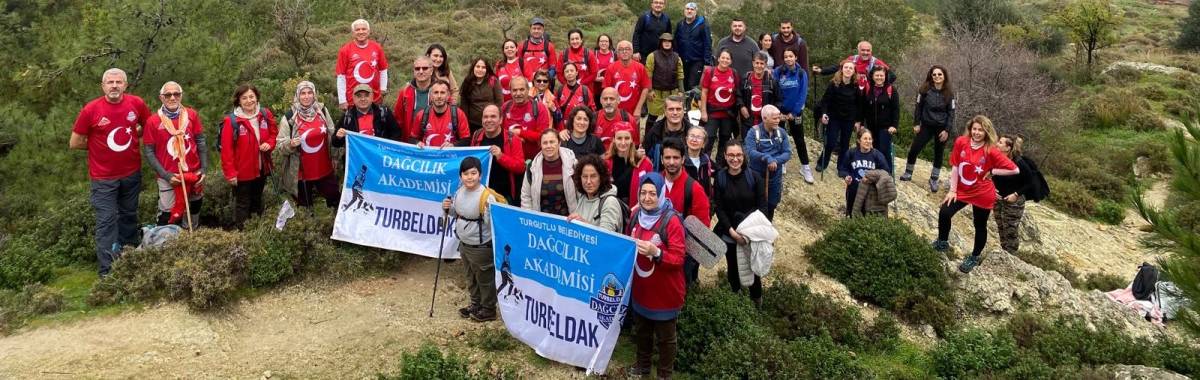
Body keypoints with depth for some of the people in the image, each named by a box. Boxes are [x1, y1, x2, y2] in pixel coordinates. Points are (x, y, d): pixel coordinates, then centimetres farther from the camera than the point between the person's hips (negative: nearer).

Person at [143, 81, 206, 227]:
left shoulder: (191, 115, 0)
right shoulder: (153, 121, -7)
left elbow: (201, 142, 6)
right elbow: (148, 152, -4)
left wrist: (204, 168, -2)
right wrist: (166, 175, -12)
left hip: (194, 176, 3)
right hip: (168, 178, -3)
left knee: (192, 217, 17)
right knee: (168, 219, 1)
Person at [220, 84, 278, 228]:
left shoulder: (265, 115, -3)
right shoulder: (232, 121, -18)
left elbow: (274, 134, 12)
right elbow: (226, 150, -17)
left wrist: (269, 144, -11)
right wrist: (230, 173, -18)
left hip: (261, 169, 5)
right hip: (242, 172, -5)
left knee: (257, 202, 22)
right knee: (242, 205, 7)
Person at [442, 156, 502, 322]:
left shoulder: (486, 196, -24)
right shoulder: (459, 192, -1)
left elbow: (492, 222, -23)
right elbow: (457, 213, 15)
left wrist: (492, 214, -41)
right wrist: (448, 208, -1)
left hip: (481, 246, -8)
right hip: (464, 243, 8)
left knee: (484, 278, 8)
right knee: (471, 276, 23)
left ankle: (489, 309, 23)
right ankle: (476, 304, 40)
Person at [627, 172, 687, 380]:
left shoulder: (672, 221, -21)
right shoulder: (636, 214, -1)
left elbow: (678, 258, -24)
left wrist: (656, 252, -38)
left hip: (664, 293, -6)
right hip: (640, 289, 6)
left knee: (665, 337, 13)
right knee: (641, 331, 26)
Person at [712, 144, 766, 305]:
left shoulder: (754, 177, -7)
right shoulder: (720, 178, -5)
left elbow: (762, 206, -5)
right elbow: (718, 208, -6)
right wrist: (732, 231, -16)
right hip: (729, 234, 1)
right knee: (733, 267, 13)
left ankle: (757, 300, 26)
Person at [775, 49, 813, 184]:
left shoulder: (801, 73, -7)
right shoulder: (778, 72, -9)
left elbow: (803, 95, -7)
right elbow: (772, 93, -7)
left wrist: (794, 113, -10)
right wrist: (778, 112, -10)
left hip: (796, 111, 0)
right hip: (780, 110, 0)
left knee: (799, 139, 2)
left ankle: (805, 167, 7)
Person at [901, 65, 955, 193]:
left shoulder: (949, 92, -4)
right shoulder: (925, 89, -4)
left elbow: (951, 113, -1)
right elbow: (919, 107, 3)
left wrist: (947, 130, -8)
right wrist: (916, 123, -2)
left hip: (942, 127, 0)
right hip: (926, 125, 0)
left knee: (938, 154, 7)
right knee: (914, 150, -3)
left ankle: (933, 180, 19)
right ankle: (908, 173, 18)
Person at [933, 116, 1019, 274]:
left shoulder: (992, 151, -20)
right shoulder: (961, 142, -12)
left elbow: (1015, 170, -16)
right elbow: (955, 167, -4)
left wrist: (992, 172, -17)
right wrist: (952, 190, -4)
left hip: (982, 194, -3)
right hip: (962, 190, 3)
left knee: (980, 226, 10)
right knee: (944, 213, -5)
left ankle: (974, 258, 31)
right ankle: (942, 243, 23)